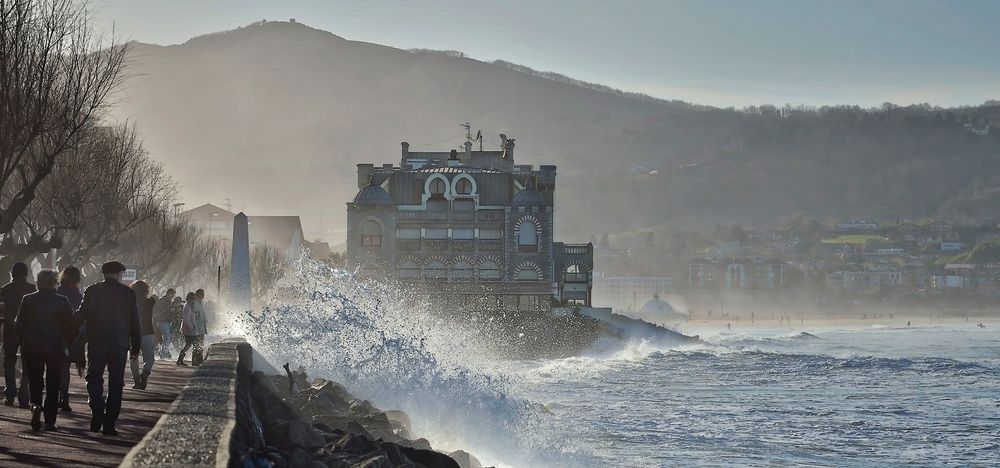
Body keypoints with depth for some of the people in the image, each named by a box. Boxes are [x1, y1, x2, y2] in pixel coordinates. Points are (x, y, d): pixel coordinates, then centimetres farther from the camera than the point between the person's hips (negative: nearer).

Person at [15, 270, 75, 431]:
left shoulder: (28, 300, -2)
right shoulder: (62, 301, -5)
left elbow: (19, 325, 1)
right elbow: (72, 326, -3)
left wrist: (23, 344, 12)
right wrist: (66, 341, 12)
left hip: (32, 349, 0)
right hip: (56, 349, 0)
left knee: (35, 382, 9)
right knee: (53, 385, 8)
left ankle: (36, 405, -20)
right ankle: (50, 421, 5)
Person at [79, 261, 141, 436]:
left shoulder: (92, 291, 1)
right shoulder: (128, 293, 1)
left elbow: (82, 316, 1)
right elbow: (135, 322, 3)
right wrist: (136, 346, 9)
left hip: (96, 343, 0)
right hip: (120, 343, 0)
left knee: (94, 379, 9)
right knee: (115, 383, 5)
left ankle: (98, 412, -14)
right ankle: (109, 424, 1)